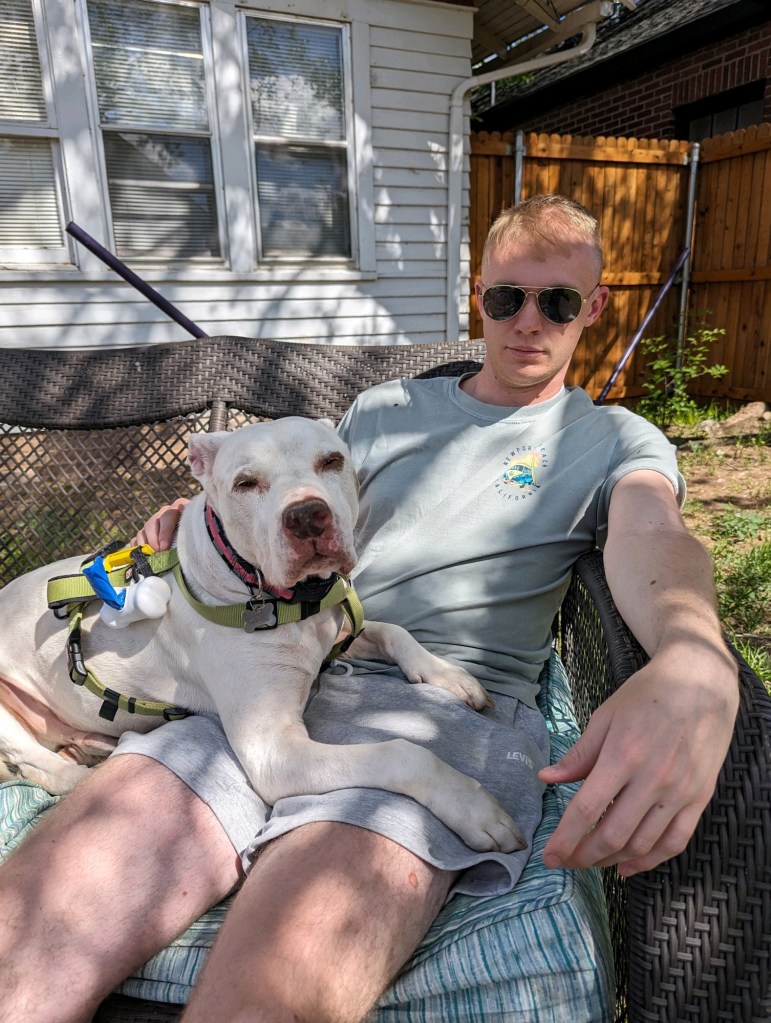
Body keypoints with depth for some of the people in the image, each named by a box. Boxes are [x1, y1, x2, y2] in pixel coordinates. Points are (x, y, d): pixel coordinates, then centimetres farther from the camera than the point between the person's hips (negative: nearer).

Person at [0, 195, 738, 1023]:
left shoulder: (616, 441, 14)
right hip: (282, 680, 4)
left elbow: (653, 538, -8)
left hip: (443, 706, -3)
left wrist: (692, 661, -32)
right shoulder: (382, 409, 25)